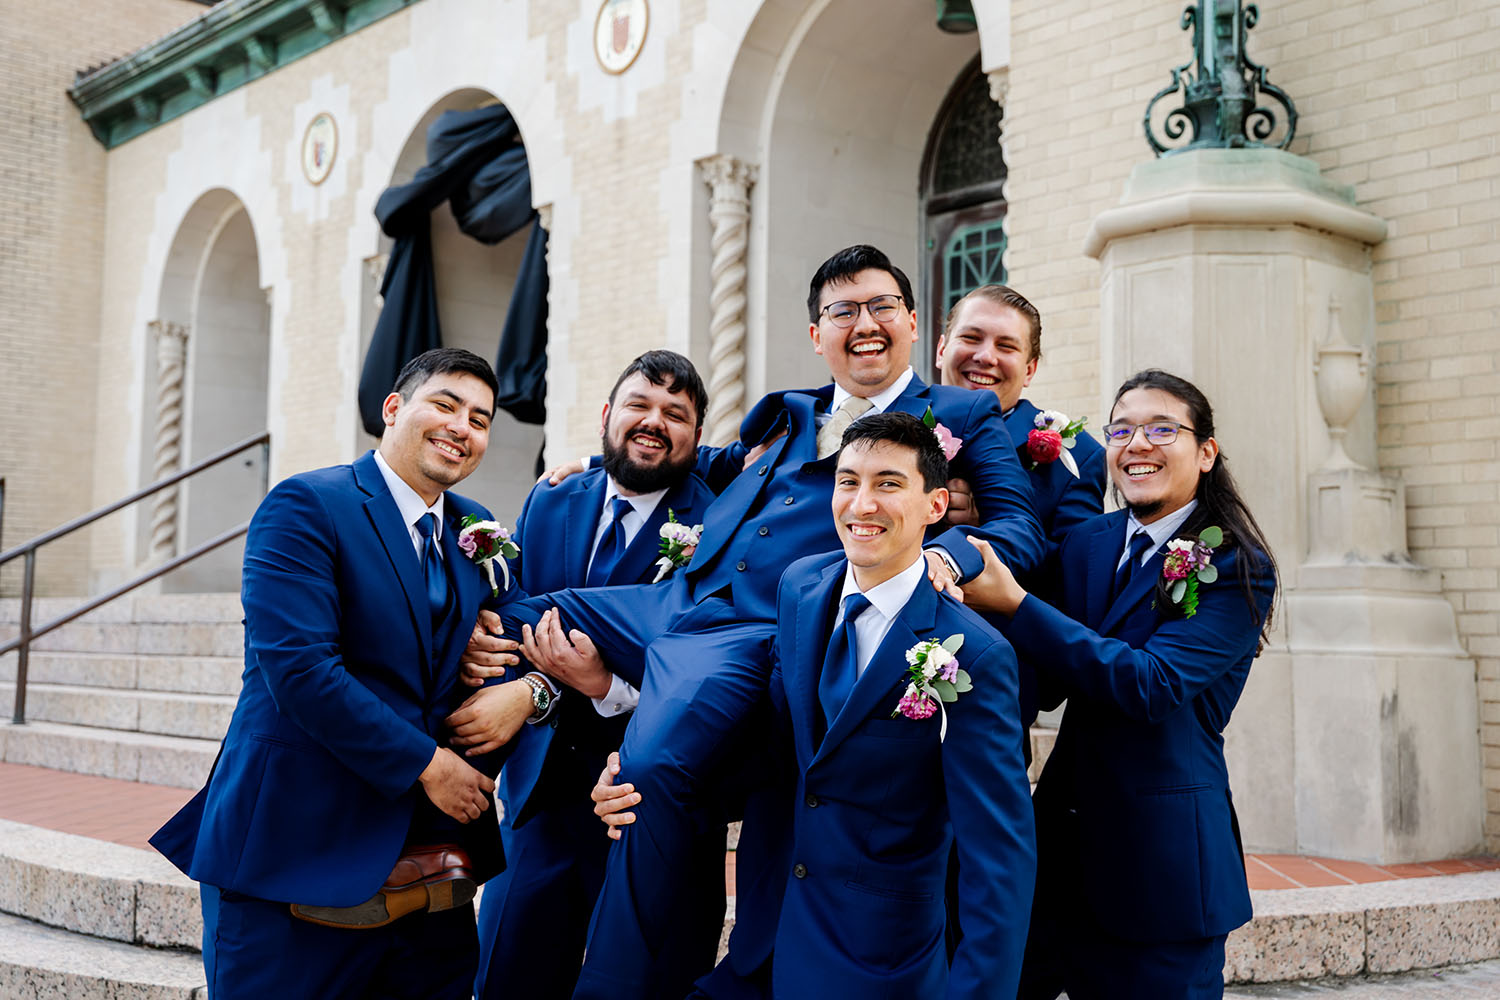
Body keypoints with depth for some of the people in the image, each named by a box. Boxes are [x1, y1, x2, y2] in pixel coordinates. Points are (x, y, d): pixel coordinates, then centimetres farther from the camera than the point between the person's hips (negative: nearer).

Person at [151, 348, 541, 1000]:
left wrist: (528, 690, -8)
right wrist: (425, 763, -15)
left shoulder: (475, 531, 13)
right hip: (300, 859, -6)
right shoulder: (306, 506, -8)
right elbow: (300, 666, -18)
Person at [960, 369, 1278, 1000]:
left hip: (1162, 853, -4)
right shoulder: (1085, 545, 8)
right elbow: (1045, 685, 6)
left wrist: (1014, 604, -23)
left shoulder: (1237, 569, -8)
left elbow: (1151, 682, -21)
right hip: (1063, 840, 5)